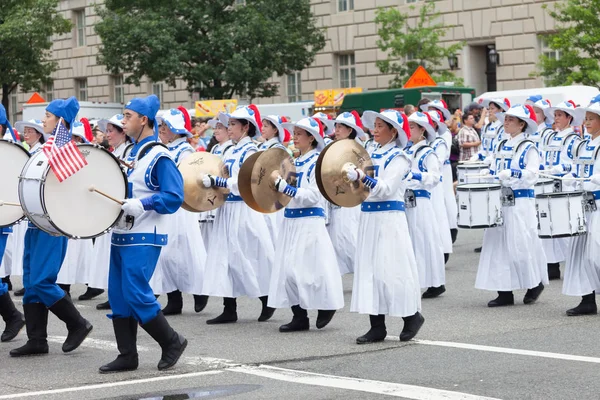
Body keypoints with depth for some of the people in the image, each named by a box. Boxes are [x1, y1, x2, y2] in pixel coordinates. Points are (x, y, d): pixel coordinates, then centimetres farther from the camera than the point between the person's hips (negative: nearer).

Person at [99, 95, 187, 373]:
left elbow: (174, 197, -18)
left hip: (144, 237, -9)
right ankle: (127, 355, 12)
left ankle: (172, 341, 5)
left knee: (135, 293, -12)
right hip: (122, 234, 9)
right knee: (118, 295, 6)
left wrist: (141, 205, -25)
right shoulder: (131, 153, 14)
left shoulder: (159, 156, -11)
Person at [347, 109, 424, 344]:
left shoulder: (398, 158, -7)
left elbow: (386, 188, -20)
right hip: (368, 217, 7)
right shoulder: (372, 155, 13)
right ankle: (377, 327, 7)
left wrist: (362, 177, -32)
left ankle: (412, 316, 11)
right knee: (369, 269, 4)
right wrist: (350, 176, 2)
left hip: (389, 218, -7)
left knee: (390, 269, -7)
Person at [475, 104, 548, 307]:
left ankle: (535, 283, 16)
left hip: (521, 202, -7)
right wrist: (488, 173, 3)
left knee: (521, 244, -5)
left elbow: (532, 174, -16)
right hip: (500, 200, 7)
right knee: (497, 244, 3)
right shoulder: (501, 146, 15)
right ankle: (505, 292, 7)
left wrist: (511, 173, -28)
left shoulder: (528, 148, -7)